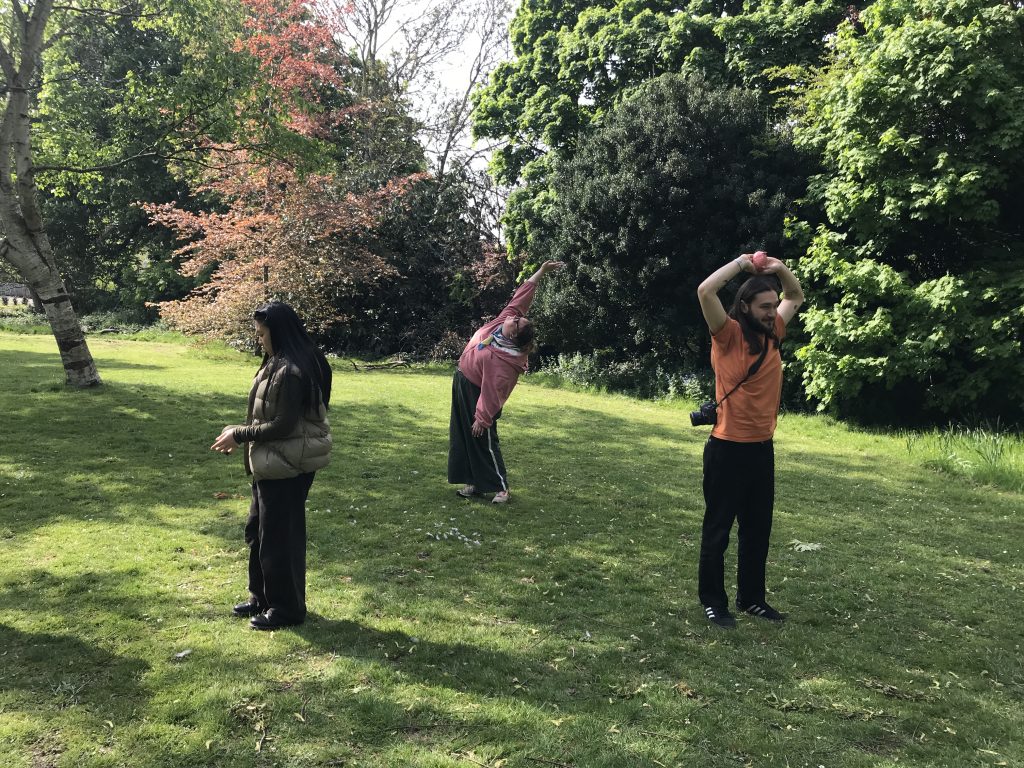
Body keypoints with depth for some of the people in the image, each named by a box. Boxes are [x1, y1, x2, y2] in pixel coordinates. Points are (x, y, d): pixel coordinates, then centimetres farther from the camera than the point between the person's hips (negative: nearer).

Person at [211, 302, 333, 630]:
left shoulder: (290, 371, -24)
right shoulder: (278, 363, 8)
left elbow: (283, 425, -23)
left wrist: (239, 435, -13)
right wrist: (240, 432, 7)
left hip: (286, 468, -10)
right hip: (272, 464, 10)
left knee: (278, 536, 4)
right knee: (257, 530, 21)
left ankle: (286, 608, 21)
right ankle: (262, 597, 37)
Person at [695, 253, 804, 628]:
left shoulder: (772, 334, 8)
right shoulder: (729, 335, -11)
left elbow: (796, 297, 24)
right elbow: (705, 291, -26)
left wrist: (780, 268, 6)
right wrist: (741, 263, -13)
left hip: (763, 448, 7)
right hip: (728, 449, -7)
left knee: (758, 528, 16)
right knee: (718, 529, 6)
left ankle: (751, 597, 30)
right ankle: (713, 600, 18)